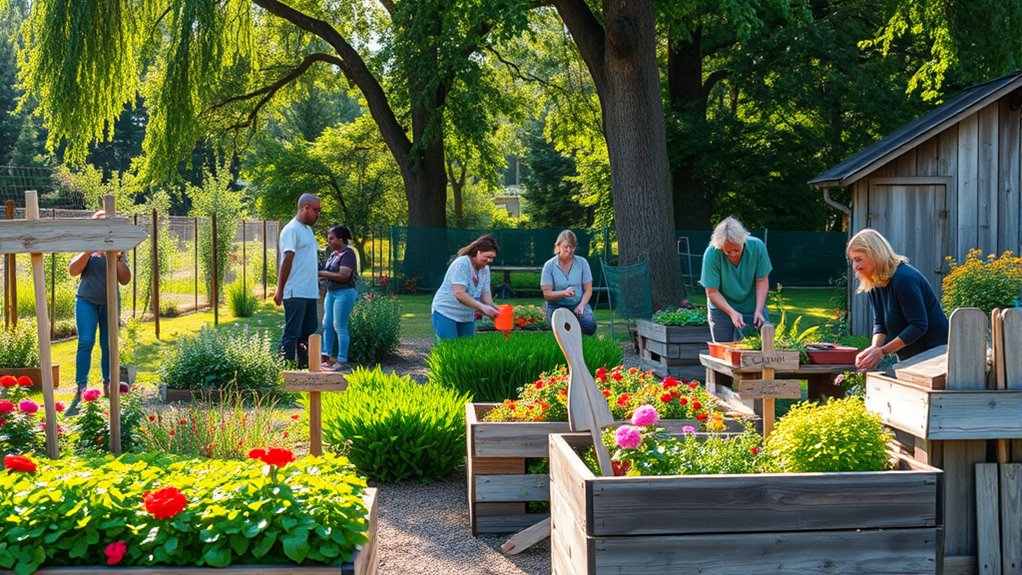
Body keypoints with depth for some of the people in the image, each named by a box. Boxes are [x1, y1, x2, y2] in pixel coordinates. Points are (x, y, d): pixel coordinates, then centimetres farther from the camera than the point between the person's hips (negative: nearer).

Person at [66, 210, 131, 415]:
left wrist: (118, 259, -11)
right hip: (87, 301, -2)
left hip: (110, 302, 2)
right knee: (86, 342, -15)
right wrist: (88, 252, -17)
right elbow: (73, 271, -5)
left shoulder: (116, 249, 8)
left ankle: (108, 386, 17)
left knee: (109, 345, 6)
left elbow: (125, 280, 4)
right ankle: (81, 388, -16)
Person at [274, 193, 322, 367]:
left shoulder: (308, 229, 18)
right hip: (296, 293, -9)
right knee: (292, 333, -6)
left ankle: (304, 366, 19)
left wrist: (317, 287, 20)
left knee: (308, 332, 12)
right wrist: (279, 290, -18)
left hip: (310, 292, 9)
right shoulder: (291, 230, -11)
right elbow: (287, 260, -15)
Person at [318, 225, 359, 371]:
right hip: (331, 292, 9)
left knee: (339, 326, -6)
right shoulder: (333, 254, 13)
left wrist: (323, 273, -15)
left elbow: (343, 276, -21)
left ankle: (341, 360, 0)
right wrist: (321, 277, 2)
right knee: (327, 324, 8)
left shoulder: (348, 254, -13)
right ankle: (326, 355, 13)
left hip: (344, 293, -9)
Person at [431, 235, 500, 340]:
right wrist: (482, 307, -34)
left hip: (467, 317, 7)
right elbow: (459, 294, -28)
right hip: (445, 313, -7)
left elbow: (485, 294, 1)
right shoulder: (461, 264, -19)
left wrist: (492, 310, -20)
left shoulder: (485, 269, 4)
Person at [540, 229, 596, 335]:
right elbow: (547, 294, -7)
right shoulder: (549, 265, -4)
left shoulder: (582, 262, 1)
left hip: (578, 304, 2)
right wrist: (564, 293, -26)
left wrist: (581, 305, -17)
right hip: (557, 306, -2)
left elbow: (588, 290, 1)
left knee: (590, 327, -25)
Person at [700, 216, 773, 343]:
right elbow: (712, 292, -18)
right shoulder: (711, 253, -23)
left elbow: (762, 281, -11)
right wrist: (732, 312, -29)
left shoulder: (757, 246, -18)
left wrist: (758, 311, -21)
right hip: (721, 308, -1)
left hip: (752, 307, 1)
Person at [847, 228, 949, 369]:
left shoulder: (904, 279, -22)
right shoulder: (873, 285, 5)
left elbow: (919, 326, -24)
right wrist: (874, 348, -17)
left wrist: (882, 351, -26)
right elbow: (880, 323, 4)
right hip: (908, 358, 9)